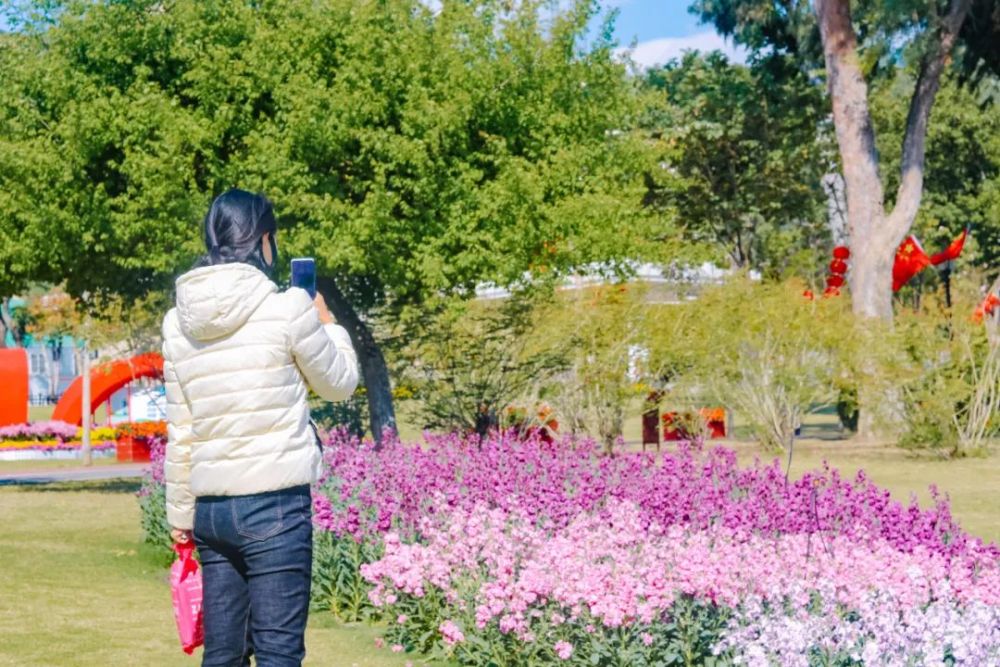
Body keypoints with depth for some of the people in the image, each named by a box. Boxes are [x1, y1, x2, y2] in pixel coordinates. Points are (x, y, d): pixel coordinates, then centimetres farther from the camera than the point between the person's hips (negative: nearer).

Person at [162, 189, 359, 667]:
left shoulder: (178, 323, 7)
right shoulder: (287, 308, -8)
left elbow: (179, 431, 11)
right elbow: (339, 382, 7)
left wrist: (180, 511, 19)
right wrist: (327, 322, 24)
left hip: (211, 507, 5)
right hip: (275, 503, -5)